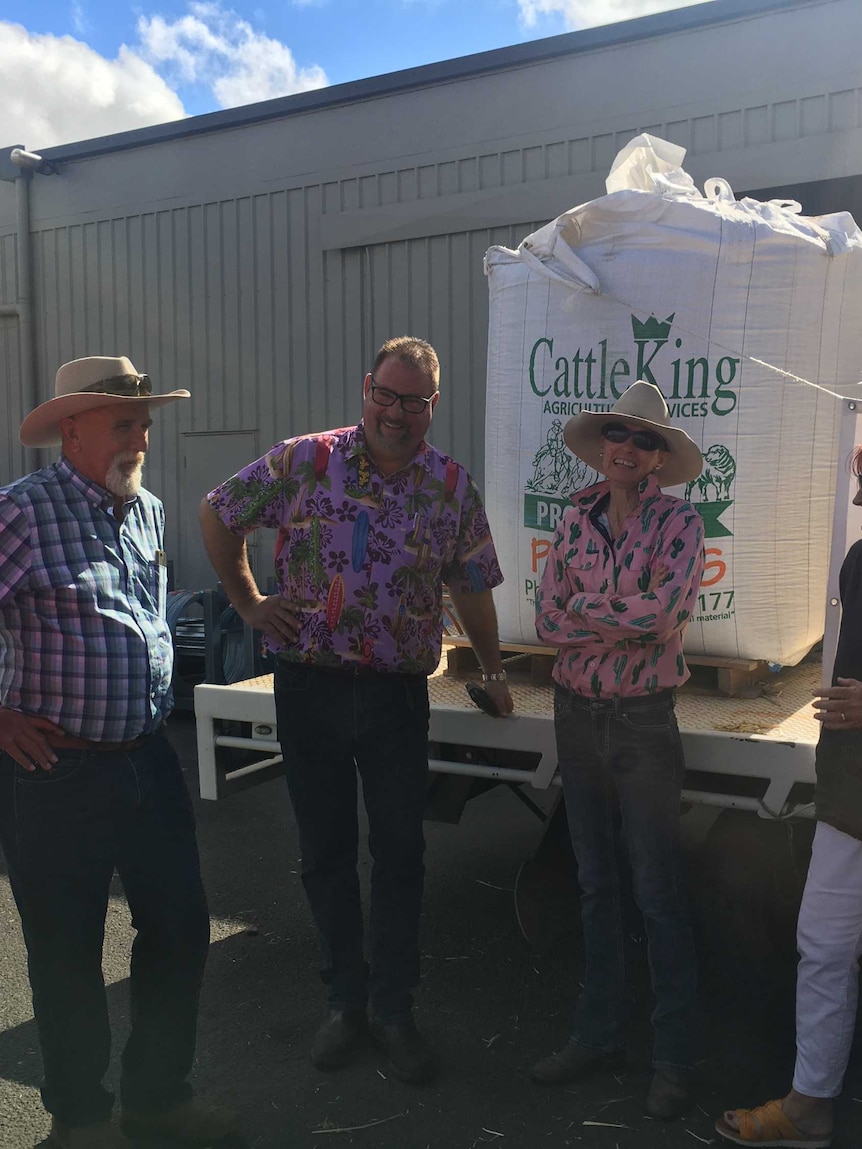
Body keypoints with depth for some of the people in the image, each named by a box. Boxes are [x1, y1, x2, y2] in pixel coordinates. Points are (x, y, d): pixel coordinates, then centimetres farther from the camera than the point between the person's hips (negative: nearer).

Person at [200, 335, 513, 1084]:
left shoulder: (454, 488, 1)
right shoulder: (303, 461, -4)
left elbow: (472, 586, 12)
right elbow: (219, 514, 9)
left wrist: (494, 670, 15)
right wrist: (248, 603, 5)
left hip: (397, 693, 1)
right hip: (309, 686, 0)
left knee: (400, 853, 6)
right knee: (325, 852, 11)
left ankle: (394, 1009, 24)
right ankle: (346, 1001, 29)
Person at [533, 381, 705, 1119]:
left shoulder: (679, 524, -7)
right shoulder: (577, 521, 5)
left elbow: (660, 614, -22)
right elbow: (548, 622, -2)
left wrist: (584, 609, -10)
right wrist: (629, 621, -13)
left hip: (643, 721, -4)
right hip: (577, 717, 5)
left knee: (658, 893, 4)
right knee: (595, 885, 15)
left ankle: (674, 1059, 19)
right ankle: (600, 1037, 30)